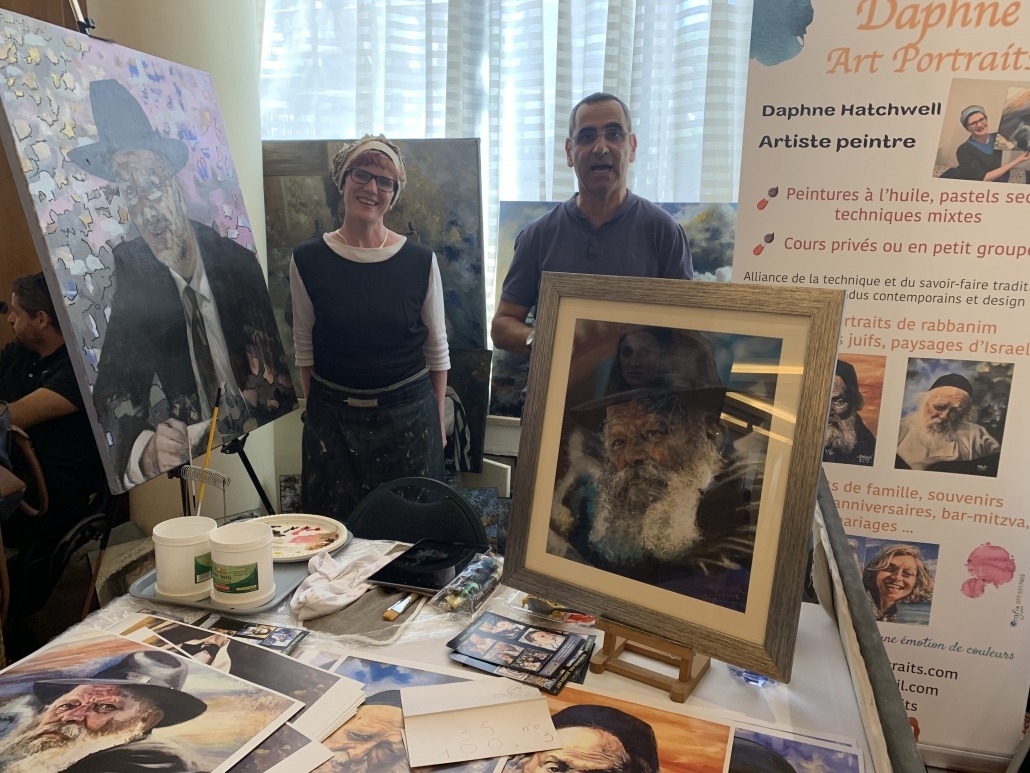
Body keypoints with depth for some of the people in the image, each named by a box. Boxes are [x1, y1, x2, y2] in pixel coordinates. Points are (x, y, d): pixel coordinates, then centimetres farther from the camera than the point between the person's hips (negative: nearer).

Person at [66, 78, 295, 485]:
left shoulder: (238, 263, -7)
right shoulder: (130, 272, -4)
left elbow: (276, 380, -9)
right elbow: (113, 387, -7)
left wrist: (199, 438, -23)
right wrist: (145, 448, -28)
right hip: (183, 452, 0)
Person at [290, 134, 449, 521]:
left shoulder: (420, 262, -4)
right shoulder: (308, 260, -2)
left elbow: (438, 350, 3)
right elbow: (304, 347, 6)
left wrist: (437, 423, 5)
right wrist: (317, 409, 6)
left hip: (409, 415, 0)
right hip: (332, 417, 1)